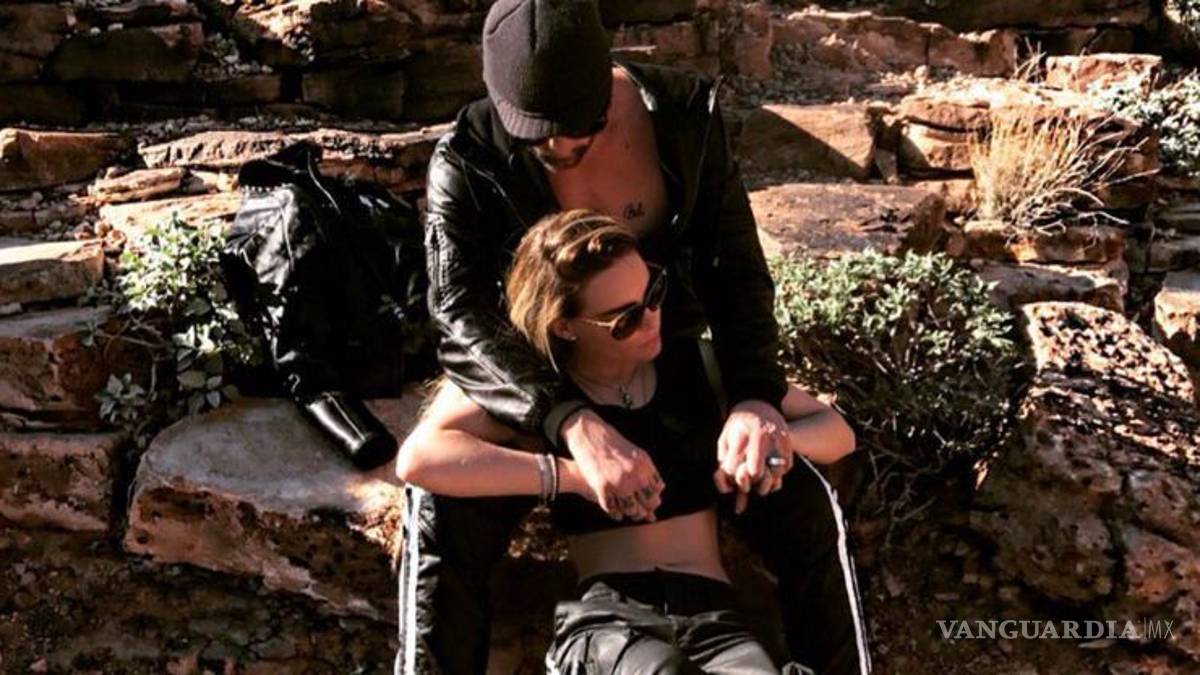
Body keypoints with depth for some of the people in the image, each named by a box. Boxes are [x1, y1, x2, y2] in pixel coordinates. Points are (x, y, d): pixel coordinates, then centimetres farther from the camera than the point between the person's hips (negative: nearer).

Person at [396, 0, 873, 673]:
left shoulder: (687, 115, -15)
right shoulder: (468, 160, -22)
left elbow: (736, 267, -13)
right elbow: (461, 318, -32)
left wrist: (755, 395, -32)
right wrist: (576, 425, -49)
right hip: (533, 389, -2)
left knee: (808, 511, -13)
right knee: (444, 523, -29)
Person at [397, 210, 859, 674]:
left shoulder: (697, 365, 15)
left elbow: (837, 431, 20)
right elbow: (419, 459, -12)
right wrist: (573, 474, -15)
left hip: (716, 618, 2)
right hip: (604, 620, -2)